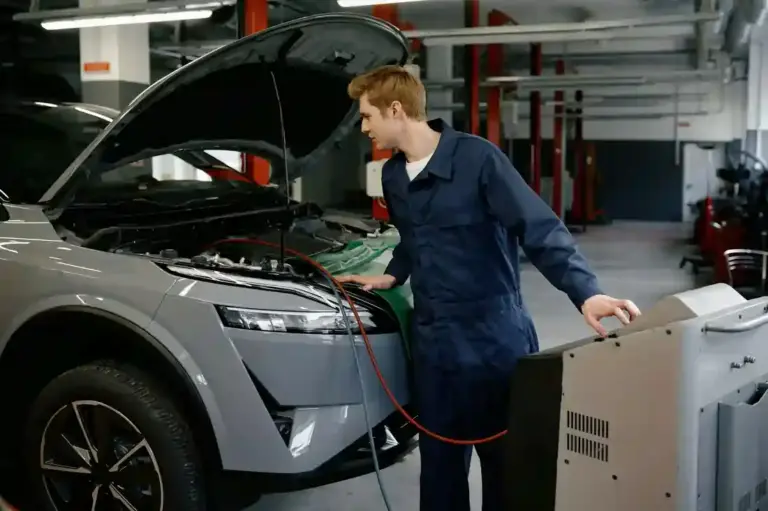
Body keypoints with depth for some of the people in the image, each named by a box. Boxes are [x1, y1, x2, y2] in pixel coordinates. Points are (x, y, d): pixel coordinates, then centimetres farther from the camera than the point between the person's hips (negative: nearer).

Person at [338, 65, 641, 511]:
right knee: (439, 461, 14)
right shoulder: (393, 175, 9)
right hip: (433, 344, 6)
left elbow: (541, 229, -20)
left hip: (494, 340, -6)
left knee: (504, 461, 7)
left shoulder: (477, 158, -15)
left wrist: (586, 293, -31)